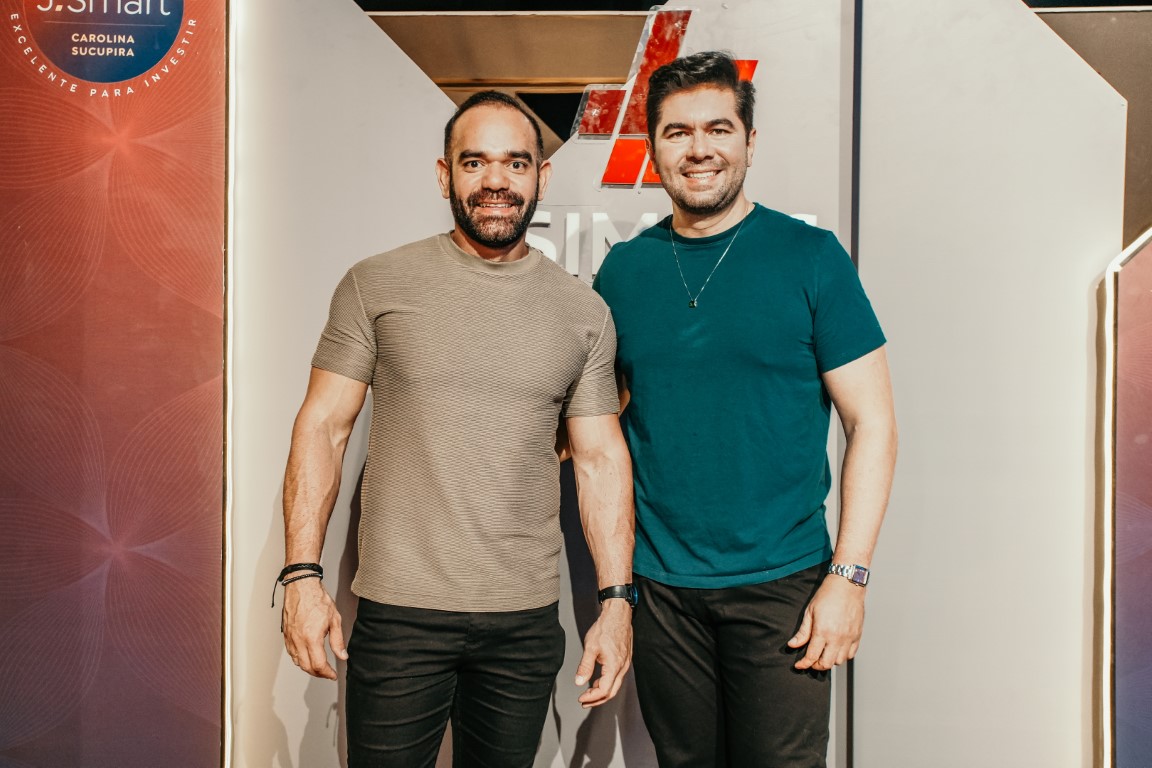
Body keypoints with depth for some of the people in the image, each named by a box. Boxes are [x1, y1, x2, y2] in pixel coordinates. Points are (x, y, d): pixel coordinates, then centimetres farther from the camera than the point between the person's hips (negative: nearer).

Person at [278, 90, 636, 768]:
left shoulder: (585, 312, 4)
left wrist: (617, 600, 0)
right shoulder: (377, 285, -1)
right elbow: (323, 428, -2)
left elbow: (601, 459, 5)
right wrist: (302, 574, -9)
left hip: (528, 621, 2)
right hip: (399, 612, -2)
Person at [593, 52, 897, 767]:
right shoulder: (622, 270, 3)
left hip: (781, 587, -2)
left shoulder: (810, 257, -5)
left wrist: (849, 574, -12)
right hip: (660, 586, 3)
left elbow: (872, 422, -6)